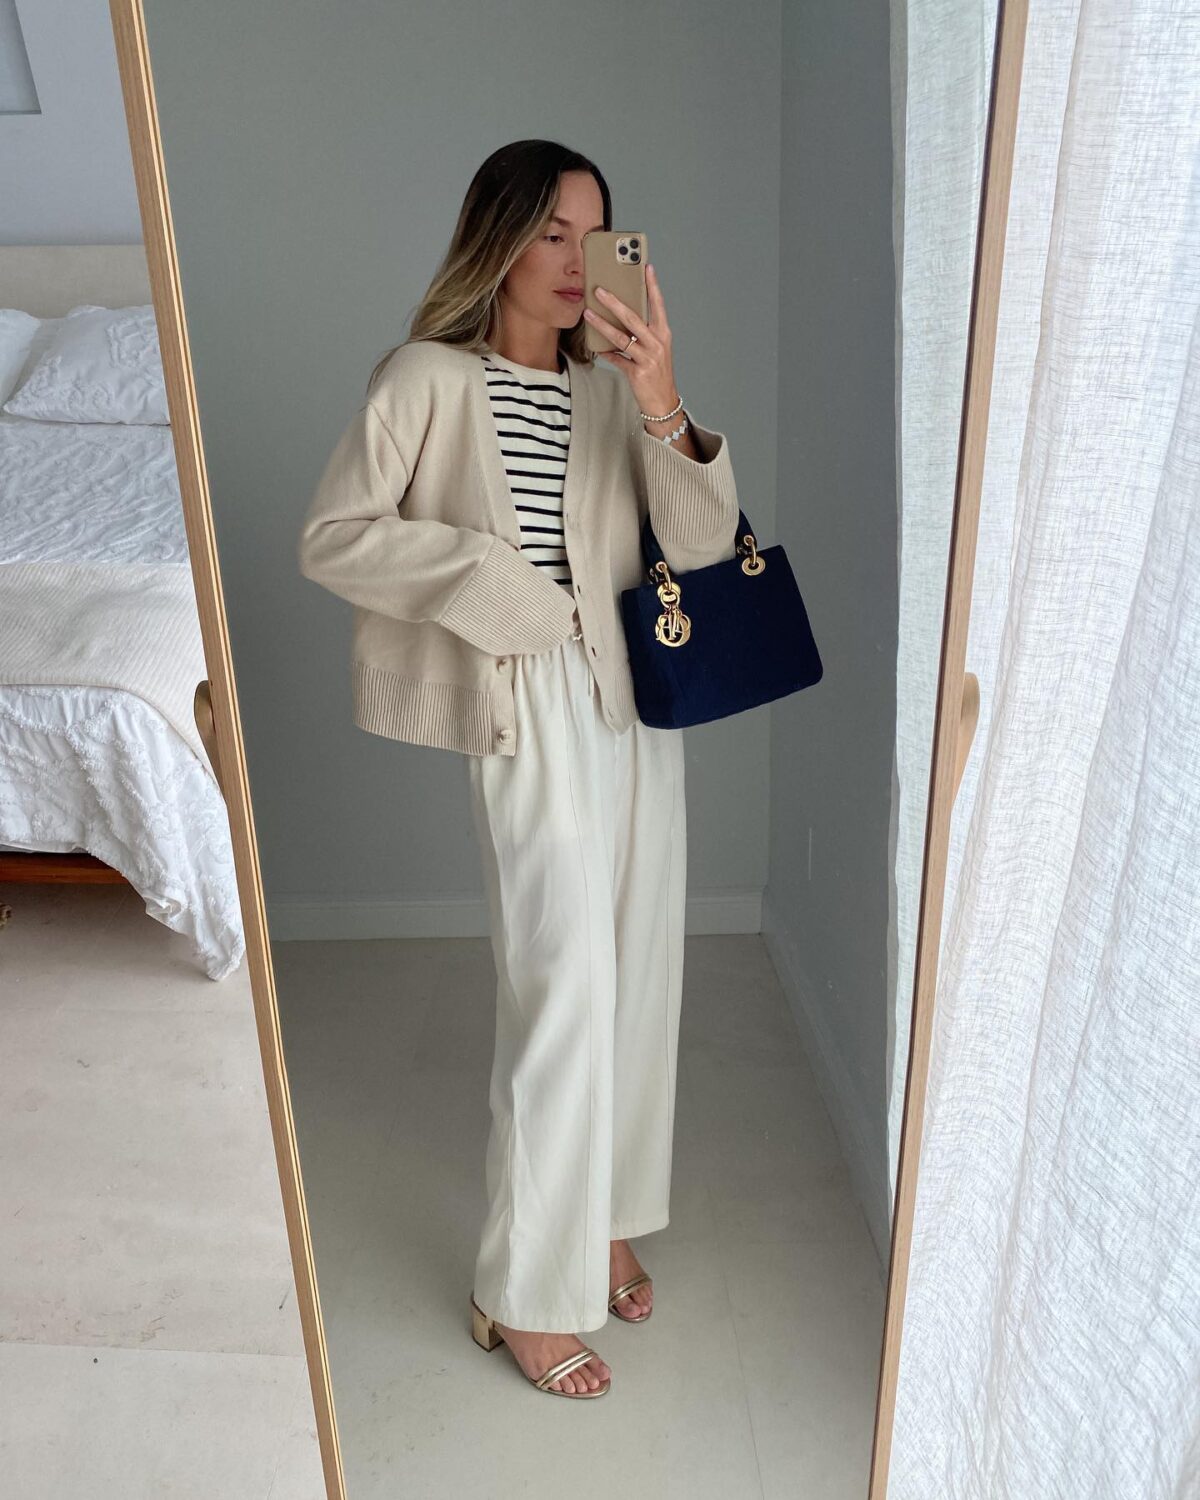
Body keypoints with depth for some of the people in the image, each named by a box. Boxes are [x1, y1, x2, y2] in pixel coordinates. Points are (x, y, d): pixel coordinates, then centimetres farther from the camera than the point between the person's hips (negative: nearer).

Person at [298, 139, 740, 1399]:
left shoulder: (612, 383, 8)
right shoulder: (428, 377, -5)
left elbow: (702, 543, -4)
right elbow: (331, 538, -7)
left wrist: (666, 409, -20)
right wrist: (486, 584, -13)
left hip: (636, 696, 6)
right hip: (533, 707, -6)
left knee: (637, 976, 12)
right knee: (564, 991, -5)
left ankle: (604, 1217, 35)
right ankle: (526, 1294, 15)